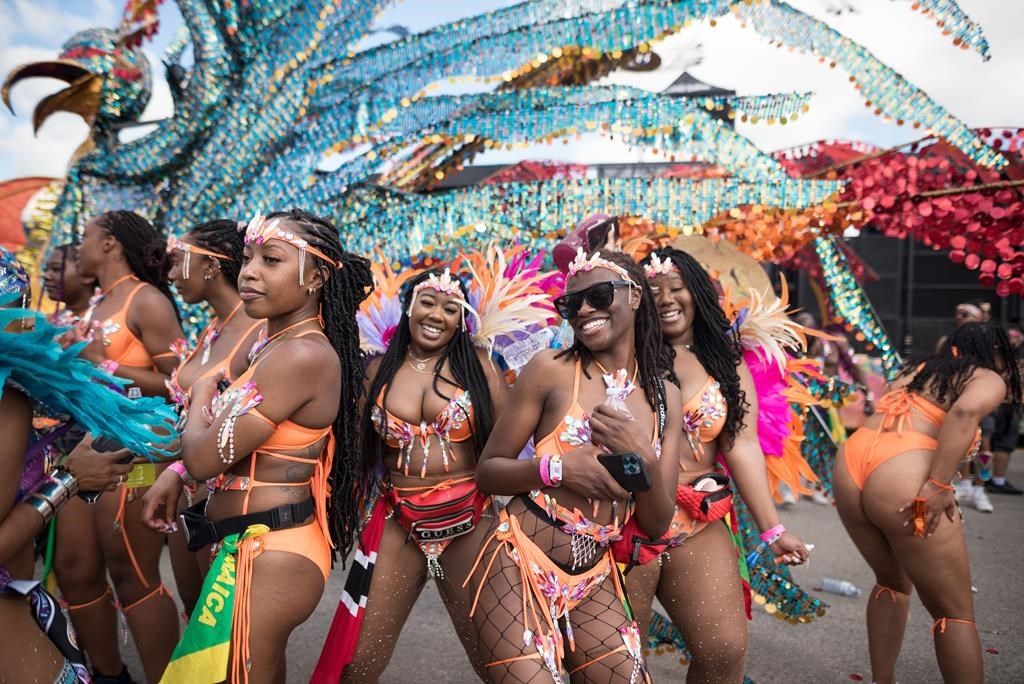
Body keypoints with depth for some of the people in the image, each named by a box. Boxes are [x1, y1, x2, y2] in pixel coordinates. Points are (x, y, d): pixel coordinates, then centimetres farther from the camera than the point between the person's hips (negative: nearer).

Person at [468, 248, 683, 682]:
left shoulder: (665, 396, 4)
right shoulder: (551, 369, -7)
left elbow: (656, 526, 4)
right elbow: (487, 471, -4)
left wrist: (644, 459, -14)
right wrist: (556, 467, -21)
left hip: (592, 580, 4)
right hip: (519, 565, -4)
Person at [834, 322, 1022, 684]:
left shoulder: (916, 370, 29)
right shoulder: (989, 379, 10)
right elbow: (966, 410, -13)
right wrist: (938, 487, -14)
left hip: (849, 467, 7)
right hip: (902, 483, -6)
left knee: (892, 582, 29)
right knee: (954, 612, 12)